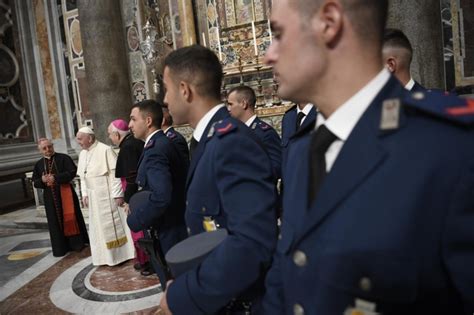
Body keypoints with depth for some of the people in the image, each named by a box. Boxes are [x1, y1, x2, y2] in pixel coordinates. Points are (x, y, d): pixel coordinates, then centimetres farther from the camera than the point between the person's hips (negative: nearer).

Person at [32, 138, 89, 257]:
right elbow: (35, 182, 11)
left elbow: (72, 172, -13)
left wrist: (55, 178, -20)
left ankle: (77, 243, 13)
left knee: (70, 217, 2)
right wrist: (42, 180, -12)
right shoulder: (38, 164, 10)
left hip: (65, 192, -3)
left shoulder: (64, 158, -2)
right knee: (56, 221, 6)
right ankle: (61, 247, 15)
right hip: (50, 196, 4)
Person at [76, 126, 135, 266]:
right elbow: (83, 176, 15)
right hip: (94, 197, 7)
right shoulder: (82, 154, 9)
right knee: (99, 226, 12)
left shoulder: (105, 150, -14)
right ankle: (106, 256, 24)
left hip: (108, 194, -7)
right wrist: (84, 193, 9)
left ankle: (120, 253, 15)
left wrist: (117, 194, -18)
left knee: (113, 224, 2)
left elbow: (115, 172, -16)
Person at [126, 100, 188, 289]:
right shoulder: (167, 143, 7)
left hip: (167, 232, -9)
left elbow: (161, 198, -32)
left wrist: (134, 220, -17)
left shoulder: (155, 150, -22)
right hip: (179, 223, 9)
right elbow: (186, 175, 12)